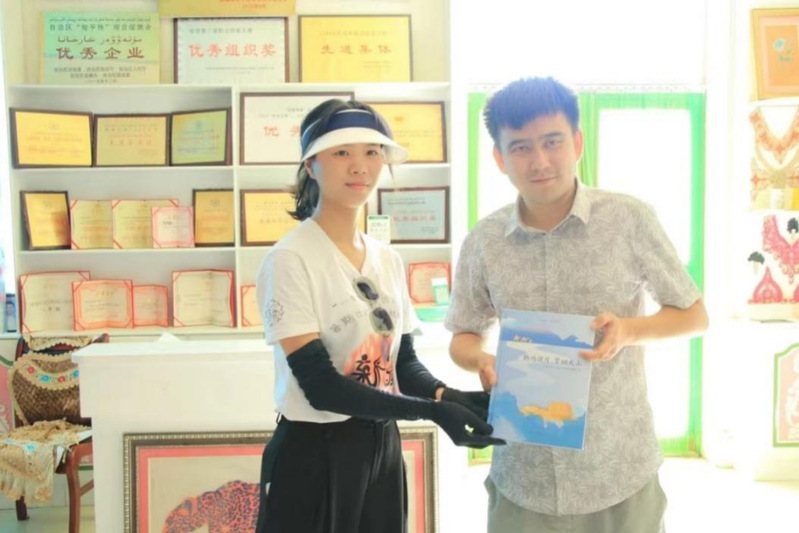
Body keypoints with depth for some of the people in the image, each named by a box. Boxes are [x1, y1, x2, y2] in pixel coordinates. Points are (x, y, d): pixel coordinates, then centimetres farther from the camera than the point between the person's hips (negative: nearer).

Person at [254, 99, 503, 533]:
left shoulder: (388, 259, 3)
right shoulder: (290, 260, -16)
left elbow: (404, 361, 7)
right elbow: (320, 385, -21)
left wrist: (447, 395, -13)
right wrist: (431, 411, -27)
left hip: (383, 447, 6)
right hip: (314, 455, -6)